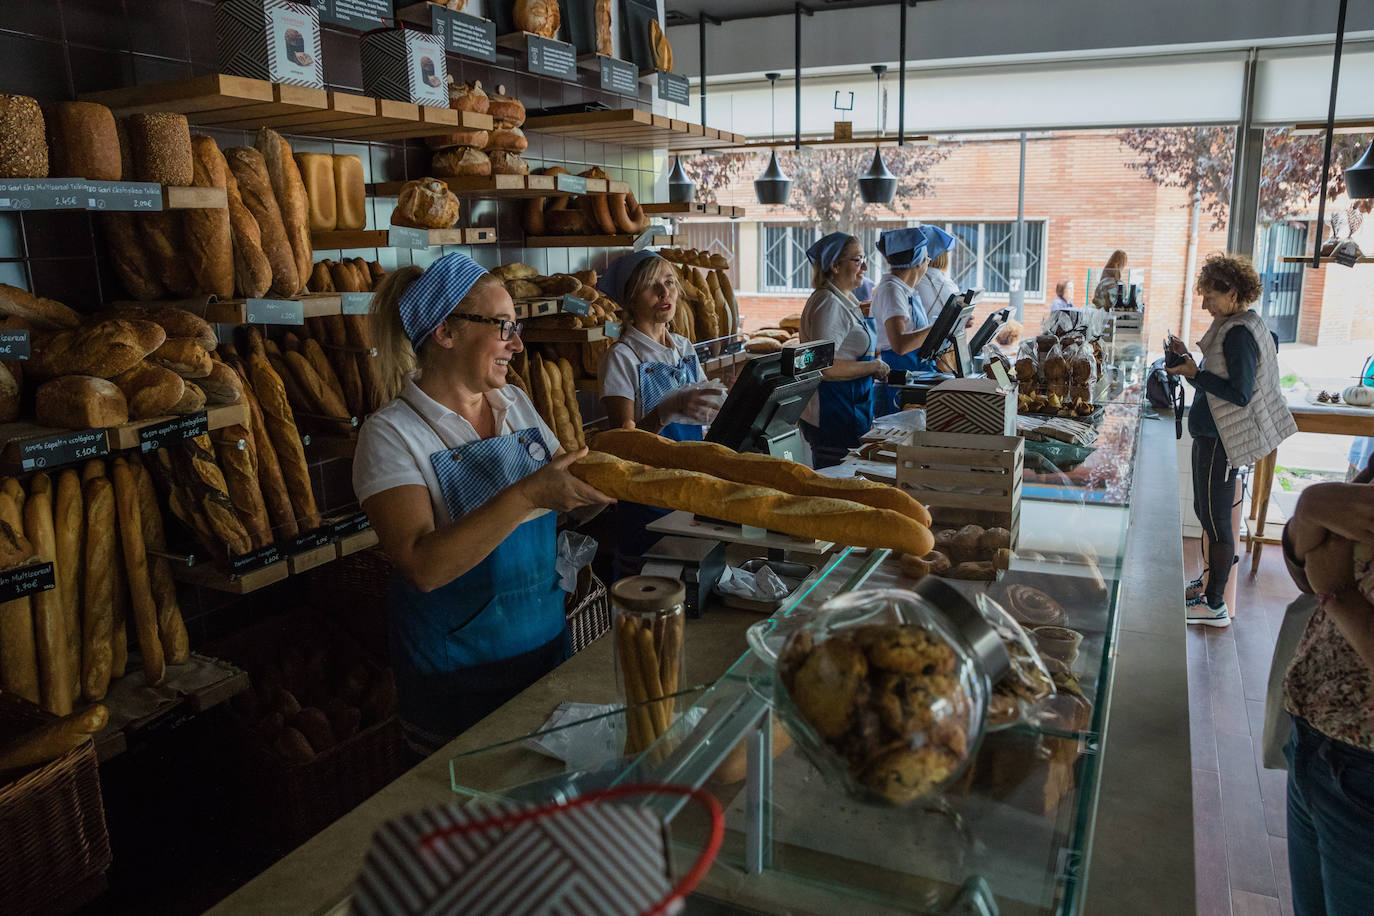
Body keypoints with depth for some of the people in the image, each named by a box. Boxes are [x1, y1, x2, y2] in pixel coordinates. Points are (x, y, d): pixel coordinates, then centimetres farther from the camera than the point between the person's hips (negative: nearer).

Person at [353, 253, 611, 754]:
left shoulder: (516, 404, 2)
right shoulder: (392, 433, -16)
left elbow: (567, 506, 11)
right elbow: (424, 566, -28)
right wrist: (527, 495, -34)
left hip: (545, 636, 6)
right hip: (458, 668, -6)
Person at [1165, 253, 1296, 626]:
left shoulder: (1240, 334, -20)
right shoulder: (1236, 325, 12)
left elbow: (1239, 394, -24)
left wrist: (1194, 373, -21)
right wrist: (1189, 358, 9)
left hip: (1220, 440, -11)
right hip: (1211, 435, 11)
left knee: (1216, 520, -3)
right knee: (1206, 512, 21)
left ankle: (1214, 605, 5)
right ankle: (1208, 582, 36)